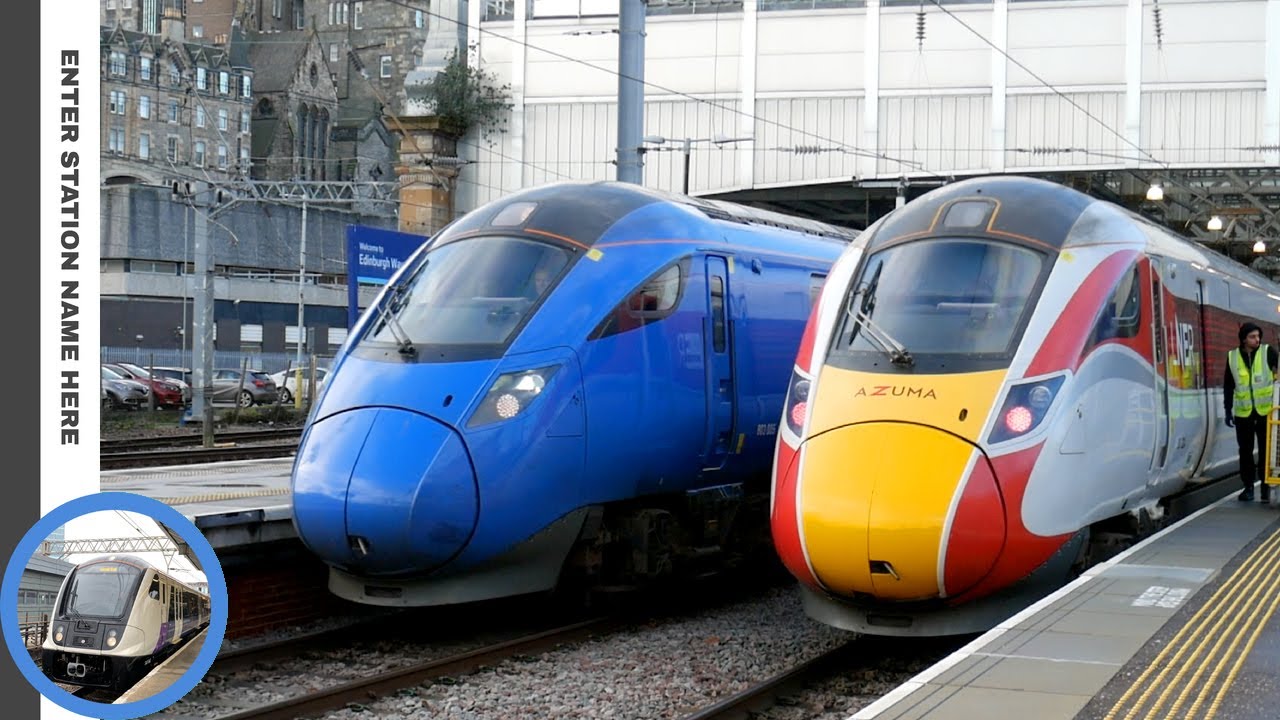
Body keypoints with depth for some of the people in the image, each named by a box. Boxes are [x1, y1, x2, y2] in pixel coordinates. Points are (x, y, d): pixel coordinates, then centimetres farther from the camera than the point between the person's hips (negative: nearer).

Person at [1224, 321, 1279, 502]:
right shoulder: (1232, 357, 2)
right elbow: (1228, 386, 8)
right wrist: (1228, 411, 7)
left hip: (1265, 412, -2)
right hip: (1243, 413, 2)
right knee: (1245, 452, 6)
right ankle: (1248, 487, 16)